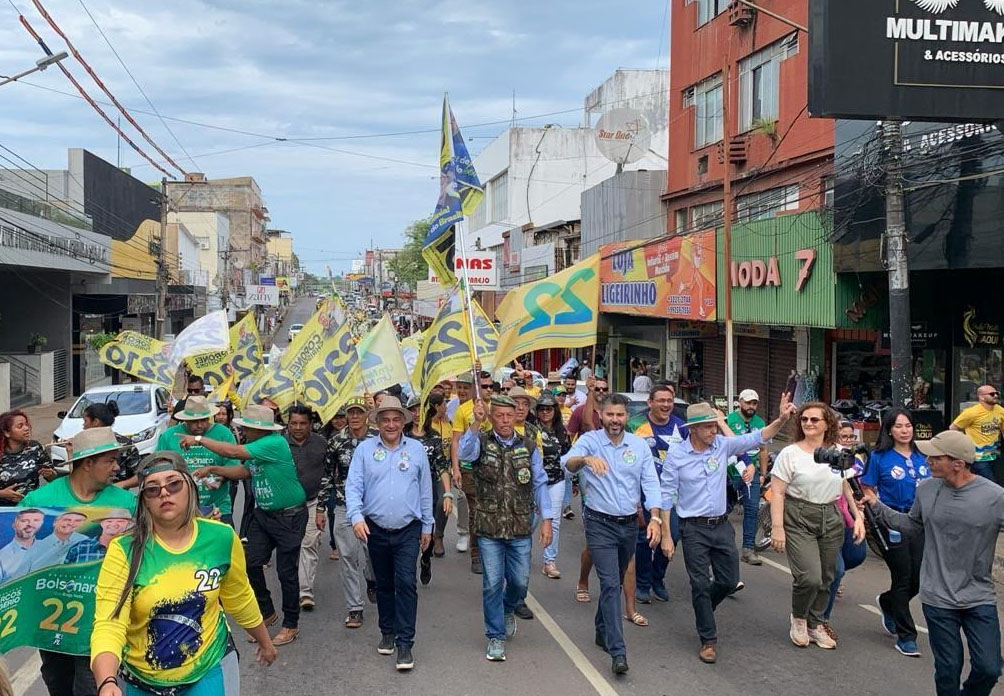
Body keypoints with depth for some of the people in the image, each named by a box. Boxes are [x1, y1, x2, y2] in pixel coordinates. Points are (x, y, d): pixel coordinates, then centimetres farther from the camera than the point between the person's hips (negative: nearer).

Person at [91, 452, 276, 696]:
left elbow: (239, 599, 5)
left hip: (209, 669, 0)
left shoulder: (222, 538, -12)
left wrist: (264, 641, 18)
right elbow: (108, 625, -26)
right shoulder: (124, 550, -19)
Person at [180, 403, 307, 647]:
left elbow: (233, 452, -27)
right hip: (262, 514, 8)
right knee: (252, 563, 6)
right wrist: (213, 469, 0)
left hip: (289, 516, -8)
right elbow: (245, 471, 11)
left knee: (286, 571, 1)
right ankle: (266, 612, 26)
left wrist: (200, 440, -18)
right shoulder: (257, 446, 4)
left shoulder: (275, 443, -24)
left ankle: (291, 625, 16)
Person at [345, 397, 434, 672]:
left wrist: (427, 526, 9)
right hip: (376, 529, 1)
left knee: (406, 584, -9)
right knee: (383, 584, 15)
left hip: (408, 530, -1)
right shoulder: (364, 449, -1)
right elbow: (353, 486, -5)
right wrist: (356, 517, -20)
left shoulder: (417, 449, 1)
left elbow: (425, 490, 7)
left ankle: (405, 643, -4)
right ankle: (388, 631, 32)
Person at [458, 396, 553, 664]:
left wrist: (546, 520, 1)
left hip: (520, 528, 2)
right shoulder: (482, 442, -3)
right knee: (492, 583, 1)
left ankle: (508, 610, 42)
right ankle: (496, 637, 15)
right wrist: (475, 424, -41)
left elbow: (539, 484, 6)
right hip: (489, 527, -2)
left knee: (520, 581, 9)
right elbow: (464, 453, -27)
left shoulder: (528, 446, 4)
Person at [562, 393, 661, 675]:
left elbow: (651, 483, -1)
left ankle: (603, 632, 37)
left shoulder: (639, 445, 2)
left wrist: (655, 518, -15)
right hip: (600, 524, -4)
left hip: (629, 524, 4)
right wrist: (586, 459, -46)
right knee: (611, 584, -11)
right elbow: (567, 463, -24)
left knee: (615, 582, 18)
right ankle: (618, 651, -11)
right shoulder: (590, 441, -7)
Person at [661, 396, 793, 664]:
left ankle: (702, 607, 42)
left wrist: (781, 419, -22)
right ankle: (708, 640, 16)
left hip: (722, 525, 4)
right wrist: (666, 536, -9)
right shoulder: (676, 453, -10)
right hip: (694, 529, -4)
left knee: (729, 581, 12)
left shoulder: (723, 445, -1)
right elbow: (666, 496, -7)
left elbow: (756, 438, -4)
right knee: (701, 585, 1)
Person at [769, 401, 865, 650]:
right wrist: (777, 527, -14)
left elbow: (849, 489, 13)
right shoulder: (790, 453, -6)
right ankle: (798, 618, 14)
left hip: (831, 520, 4)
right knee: (809, 577, -15)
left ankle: (815, 625, 29)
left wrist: (858, 517, 3)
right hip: (799, 520, -4)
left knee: (826, 578, 8)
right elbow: (777, 493, -8)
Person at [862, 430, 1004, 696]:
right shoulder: (926, 489, -3)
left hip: (981, 599, -1)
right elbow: (912, 525, 12)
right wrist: (877, 506, 4)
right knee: (948, 669, 8)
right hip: (938, 599, 1)